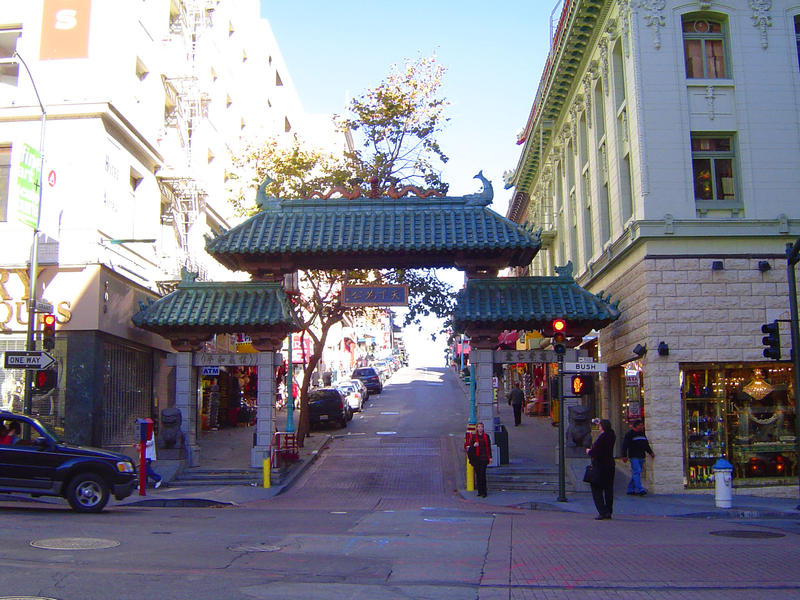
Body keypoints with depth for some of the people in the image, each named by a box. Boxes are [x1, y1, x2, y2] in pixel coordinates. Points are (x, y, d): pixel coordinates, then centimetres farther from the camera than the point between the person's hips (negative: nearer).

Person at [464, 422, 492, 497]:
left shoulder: (486, 436, 7)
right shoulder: (473, 436, 6)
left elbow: (489, 447, 9)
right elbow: (470, 446, 5)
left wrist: (490, 457, 4)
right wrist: (474, 445, -17)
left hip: (484, 457, -1)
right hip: (476, 458, 1)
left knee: (483, 474, -9)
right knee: (478, 474, 3)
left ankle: (484, 492, -6)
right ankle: (480, 491, 11)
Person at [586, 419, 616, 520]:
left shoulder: (601, 438, -20)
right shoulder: (612, 435, 3)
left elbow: (594, 452, -21)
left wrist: (589, 451, 1)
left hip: (599, 467, -8)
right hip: (610, 465, 8)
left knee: (597, 489, 0)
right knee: (608, 489, 12)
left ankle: (603, 512, -6)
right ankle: (609, 512, 16)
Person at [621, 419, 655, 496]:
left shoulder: (642, 434, 16)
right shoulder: (629, 434, -6)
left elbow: (646, 444, 25)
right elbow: (625, 445, -9)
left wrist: (650, 452, 13)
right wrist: (624, 456, -14)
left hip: (641, 457, 7)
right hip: (634, 457, -7)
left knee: (635, 473, 9)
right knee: (637, 472, -15)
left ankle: (630, 490, 16)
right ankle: (640, 490, -19)